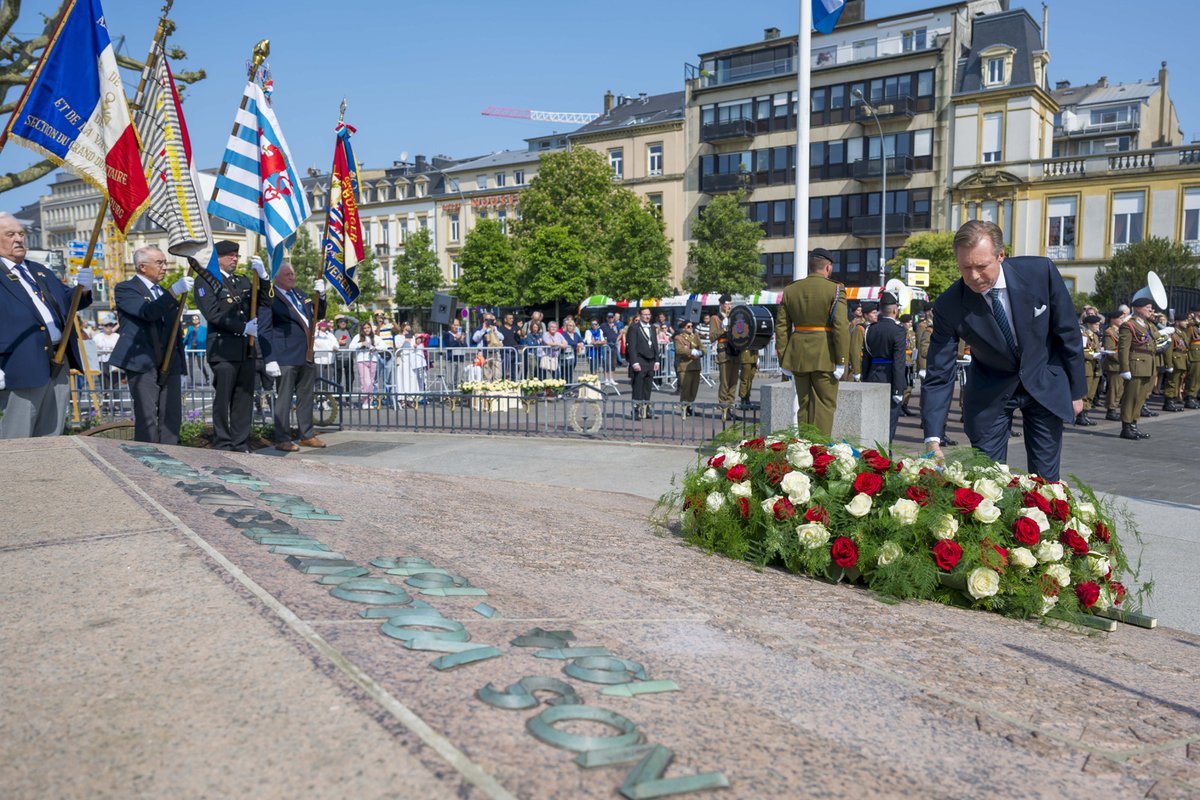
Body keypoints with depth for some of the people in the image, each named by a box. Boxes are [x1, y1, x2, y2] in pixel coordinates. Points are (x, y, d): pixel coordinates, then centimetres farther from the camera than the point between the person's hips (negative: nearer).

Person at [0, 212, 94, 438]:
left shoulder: (39, 271, 21)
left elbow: (67, 301, 24)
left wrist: (83, 288, -1)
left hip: (60, 365, 7)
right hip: (24, 367, -7)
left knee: (51, 439, 13)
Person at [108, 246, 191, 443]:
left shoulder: (165, 294, 22)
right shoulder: (125, 289, -1)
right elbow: (148, 312, -20)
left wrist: (180, 364, 19)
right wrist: (175, 292, -30)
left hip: (170, 366, 7)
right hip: (143, 365, -7)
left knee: (172, 418, 4)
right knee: (147, 419, -7)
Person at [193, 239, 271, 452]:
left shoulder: (243, 281, 18)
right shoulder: (206, 281, -2)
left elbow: (267, 299, 12)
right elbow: (213, 314, -12)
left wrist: (262, 274, -2)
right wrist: (244, 328, -13)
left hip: (246, 349, 6)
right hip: (223, 349, -6)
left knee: (245, 399, 6)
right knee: (222, 400, -1)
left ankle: (241, 445, 11)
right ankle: (222, 446, 6)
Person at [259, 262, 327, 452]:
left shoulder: (300, 295, 17)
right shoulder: (270, 298, -5)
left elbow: (318, 315, 27)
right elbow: (264, 331, -9)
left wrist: (320, 295, 9)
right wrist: (270, 359, -16)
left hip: (307, 356, 7)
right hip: (286, 358, -7)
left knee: (306, 397, 13)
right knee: (283, 399, -3)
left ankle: (307, 435, 22)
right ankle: (282, 440, 3)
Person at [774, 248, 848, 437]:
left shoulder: (790, 290, 7)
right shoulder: (835, 290, -6)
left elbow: (781, 327, 6)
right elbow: (841, 327, -14)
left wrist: (784, 360, 10)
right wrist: (841, 362, -11)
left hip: (798, 357, 4)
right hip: (824, 357, -4)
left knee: (804, 405, 14)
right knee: (824, 405, 2)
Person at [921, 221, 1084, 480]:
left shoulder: (1040, 272, -20)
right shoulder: (949, 305, -22)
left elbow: (1068, 332, -6)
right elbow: (938, 377, -20)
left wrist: (1076, 391, 0)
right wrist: (933, 441, -28)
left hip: (1046, 384, 1)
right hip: (989, 393, 0)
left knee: (1045, 478, 6)